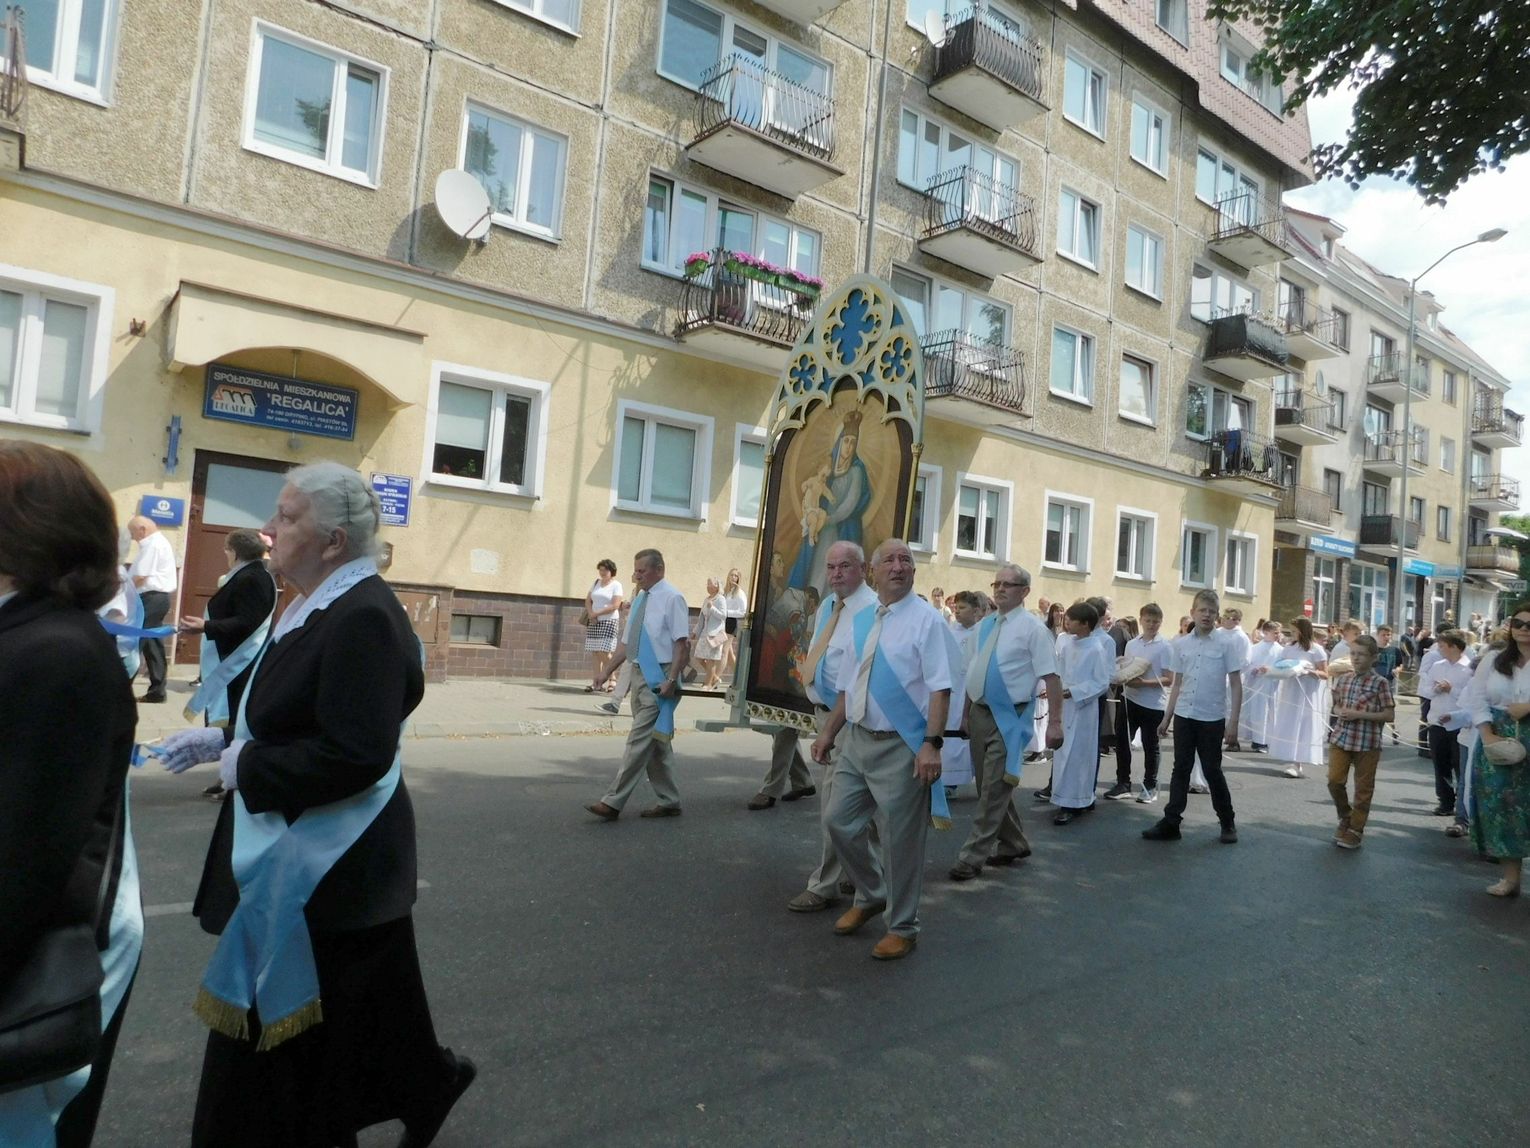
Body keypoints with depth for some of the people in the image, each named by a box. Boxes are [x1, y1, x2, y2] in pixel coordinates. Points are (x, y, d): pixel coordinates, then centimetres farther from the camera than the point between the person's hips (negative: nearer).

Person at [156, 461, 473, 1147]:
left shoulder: (363, 618, -24)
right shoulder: (322, 606, 7)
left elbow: (356, 753, -29)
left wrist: (244, 768, -19)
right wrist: (224, 740, 8)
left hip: (327, 866, -9)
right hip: (299, 851, 10)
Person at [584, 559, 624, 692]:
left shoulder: (616, 585, -2)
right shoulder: (596, 583, 15)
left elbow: (615, 606, -11)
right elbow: (588, 600, 14)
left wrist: (597, 613, -12)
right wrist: (590, 613, -4)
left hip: (608, 622, -5)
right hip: (594, 622, 5)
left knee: (604, 652, -11)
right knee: (594, 653, 1)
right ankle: (595, 682, 2)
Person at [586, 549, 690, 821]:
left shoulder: (671, 598, -10)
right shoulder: (640, 599, 14)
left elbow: (683, 643, -16)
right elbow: (627, 642, 19)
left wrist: (671, 680, -22)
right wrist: (607, 671, 14)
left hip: (659, 678, -9)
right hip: (639, 674, 9)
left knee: (640, 740, -7)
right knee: (655, 741, 13)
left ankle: (613, 803, -5)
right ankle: (668, 802, 22)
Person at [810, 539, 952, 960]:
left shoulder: (926, 619, -10)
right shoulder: (859, 622, 10)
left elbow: (939, 688, -16)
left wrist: (932, 743, -23)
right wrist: (829, 733, 16)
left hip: (901, 747, -7)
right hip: (857, 740, 7)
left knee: (900, 840, 4)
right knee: (841, 822, 13)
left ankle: (902, 928, 24)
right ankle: (870, 895, 38)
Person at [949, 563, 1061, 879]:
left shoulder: (1032, 627, -8)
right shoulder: (984, 626, 10)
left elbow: (1051, 677, -13)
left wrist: (1055, 721, -18)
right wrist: (966, 714, 17)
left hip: (1009, 717, -7)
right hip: (979, 713, 7)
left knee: (994, 789, -5)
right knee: (988, 786, 15)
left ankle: (973, 856, 3)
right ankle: (1013, 844, 32)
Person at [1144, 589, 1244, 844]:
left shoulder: (1227, 643, -5)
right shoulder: (1180, 644, 4)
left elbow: (1236, 683, -4)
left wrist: (1234, 720, -9)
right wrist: (1166, 717, 10)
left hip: (1212, 718, -3)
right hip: (1184, 716, 3)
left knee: (1212, 770, 5)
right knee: (1180, 769, 8)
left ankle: (1228, 823, 23)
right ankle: (1171, 823, 12)